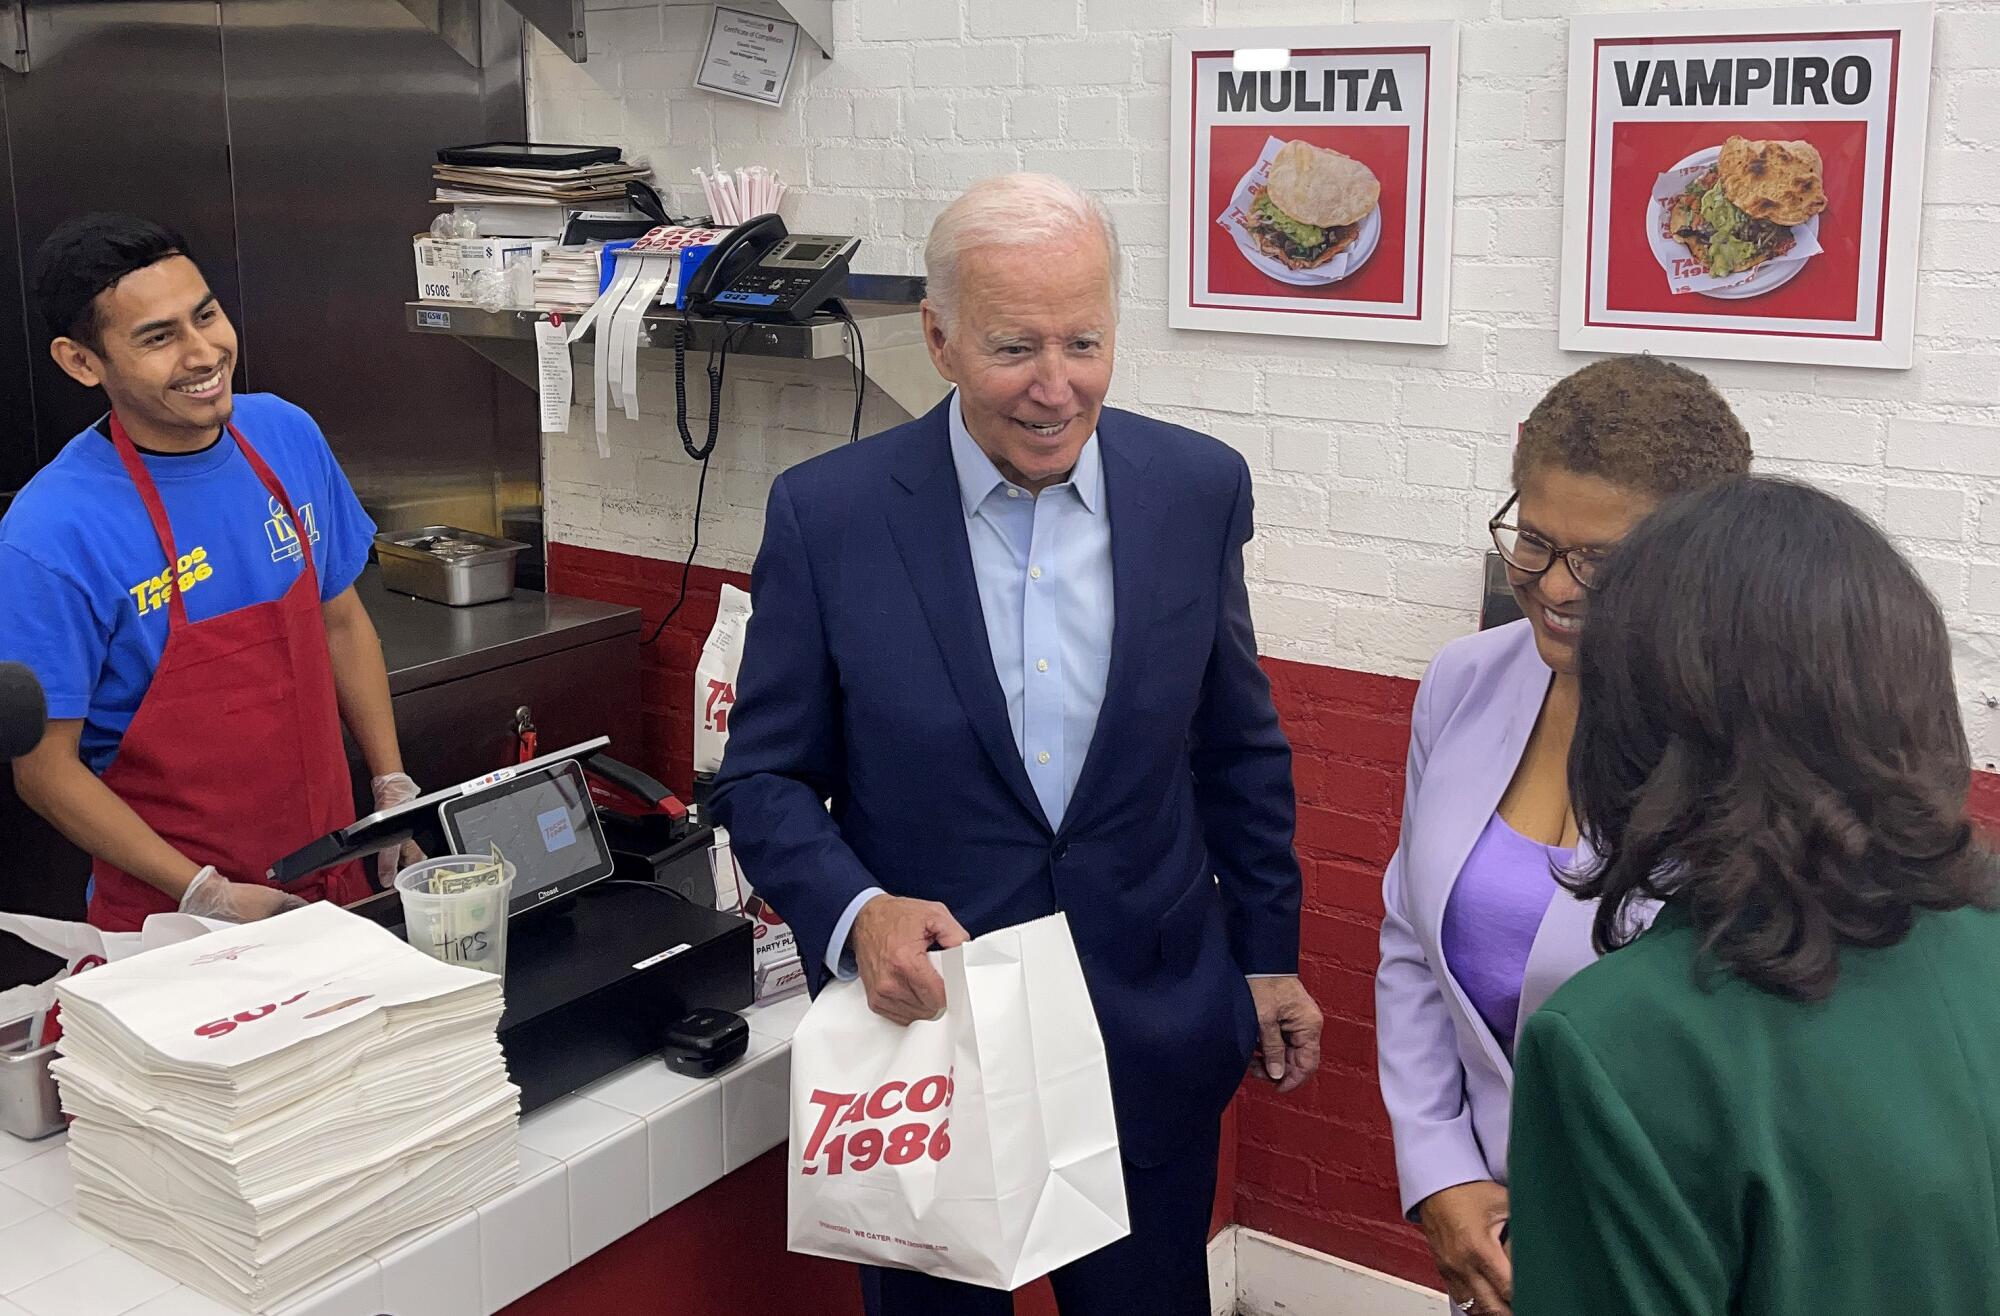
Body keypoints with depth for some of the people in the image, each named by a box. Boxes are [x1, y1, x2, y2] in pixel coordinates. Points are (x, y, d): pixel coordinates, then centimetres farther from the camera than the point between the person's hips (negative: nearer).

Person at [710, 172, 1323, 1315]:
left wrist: (1268, 954, 12)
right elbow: (766, 777, -4)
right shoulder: (828, 514, -12)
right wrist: (855, 911, -23)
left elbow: (1237, 745, 7)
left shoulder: (1197, 488, -4)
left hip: (1152, 1037, 2)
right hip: (927, 1020, -1)